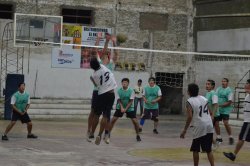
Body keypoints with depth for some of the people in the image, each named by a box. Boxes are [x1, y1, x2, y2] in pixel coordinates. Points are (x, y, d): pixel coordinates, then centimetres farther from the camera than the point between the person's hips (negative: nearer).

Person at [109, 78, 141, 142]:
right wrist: (121, 107, -22)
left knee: (135, 121, -10)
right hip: (120, 107, 1)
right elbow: (119, 100, -7)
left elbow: (131, 101, -14)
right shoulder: (119, 90, -10)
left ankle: (138, 135, 8)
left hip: (129, 108, -1)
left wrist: (125, 109, -21)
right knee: (113, 119, -8)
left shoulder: (131, 91, -15)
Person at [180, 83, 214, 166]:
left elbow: (190, 117, -16)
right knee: (208, 149, 11)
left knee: (195, 149, 9)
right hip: (209, 126, 6)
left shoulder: (190, 101, -8)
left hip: (199, 127, -6)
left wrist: (184, 130, -11)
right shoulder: (203, 98, 11)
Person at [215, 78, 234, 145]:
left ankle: (230, 137, 1)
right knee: (216, 123, 4)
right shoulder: (218, 89, 11)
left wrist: (220, 105, -16)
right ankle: (219, 138, 16)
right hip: (217, 109, 6)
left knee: (226, 123, -14)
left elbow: (229, 102, -12)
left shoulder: (229, 91, -7)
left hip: (225, 110, -6)